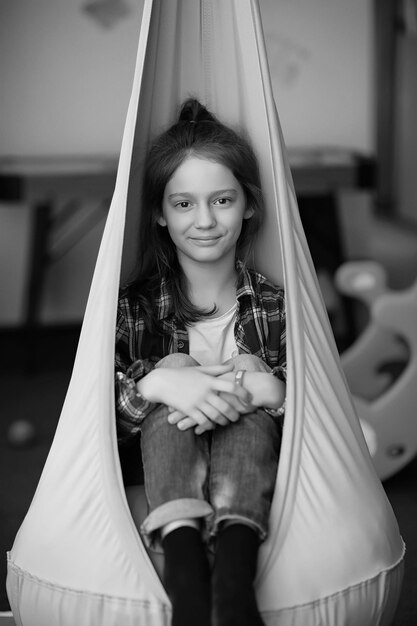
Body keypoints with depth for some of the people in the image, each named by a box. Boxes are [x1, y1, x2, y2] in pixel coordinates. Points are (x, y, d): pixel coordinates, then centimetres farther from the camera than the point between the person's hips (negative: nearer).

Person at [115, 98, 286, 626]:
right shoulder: (134, 308, 5)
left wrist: (267, 388, -27)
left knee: (249, 375, -27)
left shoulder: (278, 306, 6)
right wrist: (154, 383, -27)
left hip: (254, 490, 0)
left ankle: (234, 573, -49)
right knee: (169, 375, -26)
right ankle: (184, 564, -49)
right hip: (163, 490, 0)